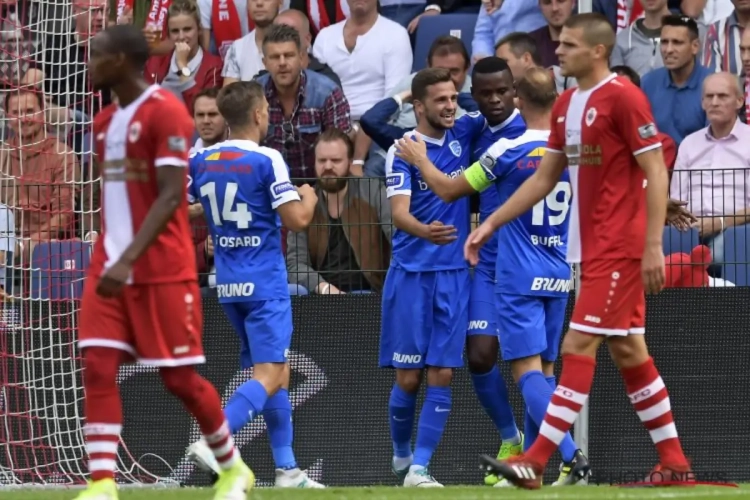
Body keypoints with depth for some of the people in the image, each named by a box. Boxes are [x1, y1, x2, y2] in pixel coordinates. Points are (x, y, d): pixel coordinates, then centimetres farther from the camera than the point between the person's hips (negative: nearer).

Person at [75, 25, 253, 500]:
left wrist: (129, 259, -27)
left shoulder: (166, 113, -13)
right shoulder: (106, 122, 13)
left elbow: (171, 196, -20)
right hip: (110, 266, 7)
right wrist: (110, 257, 15)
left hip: (162, 270, -7)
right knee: (98, 368, -7)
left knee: (179, 376, 1)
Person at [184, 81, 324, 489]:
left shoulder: (200, 162, 4)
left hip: (228, 284, 7)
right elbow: (297, 220, -14)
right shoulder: (267, 160, -12)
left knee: (278, 372, 16)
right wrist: (308, 198, 8)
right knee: (268, 375, -10)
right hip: (264, 283, -7)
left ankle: (287, 470, 14)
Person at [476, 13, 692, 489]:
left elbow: (656, 173, -15)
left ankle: (536, 462, -13)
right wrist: (491, 224, 15)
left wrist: (654, 245, -19)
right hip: (595, 247, 9)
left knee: (579, 347, -11)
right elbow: (543, 178, 20)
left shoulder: (623, 97, -13)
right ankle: (675, 462, 15)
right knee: (628, 351, 10)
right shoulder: (566, 105, 12)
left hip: (620, 247, -9)